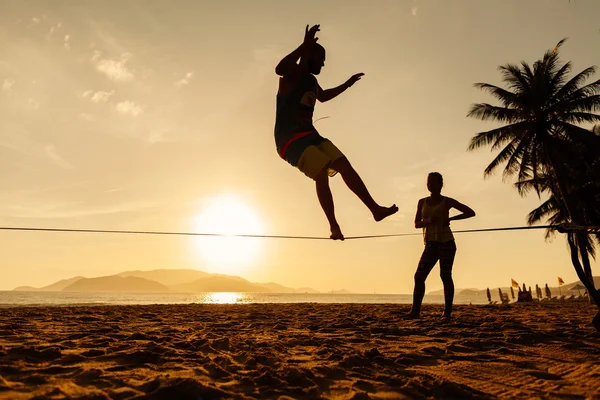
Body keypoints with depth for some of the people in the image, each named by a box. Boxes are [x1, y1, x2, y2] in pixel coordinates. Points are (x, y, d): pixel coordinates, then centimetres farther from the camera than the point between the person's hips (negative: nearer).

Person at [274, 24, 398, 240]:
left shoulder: (311, 81, 20)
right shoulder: (292, 75, -7)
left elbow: (323, 96, 43)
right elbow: (279, 69, -34)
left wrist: (347, 84, 44)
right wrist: (305, 45, -37)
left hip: (310, 135, 9)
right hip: (290, 139, -9)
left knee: (344, 165, -2)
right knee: (321, 173, -27)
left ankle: (375, 208, 0)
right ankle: (334, 227, -22)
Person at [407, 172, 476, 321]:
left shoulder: (447, 201, 2)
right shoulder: (422, 202, 12)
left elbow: (471, 212, 2)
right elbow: (416, 224, 9)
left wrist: (450, 219, -9)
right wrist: (428, 221, -13)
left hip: (446, 242, -3)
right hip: (430, 245, 4)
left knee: (445, 276, -3)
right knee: (419, 276, -6)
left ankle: (447, 312, 6)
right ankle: (415, 310, -4)